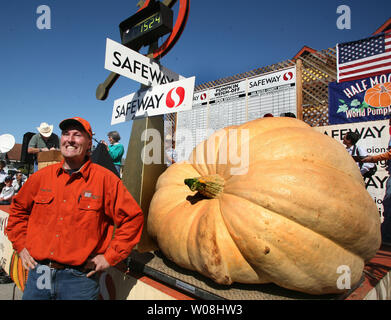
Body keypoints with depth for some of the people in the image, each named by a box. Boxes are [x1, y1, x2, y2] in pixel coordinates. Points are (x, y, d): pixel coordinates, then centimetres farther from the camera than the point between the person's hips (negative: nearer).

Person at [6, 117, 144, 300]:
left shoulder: (105, 179, -10)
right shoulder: (42, 176, 3)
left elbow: (132, 218, -9)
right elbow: (18, 209, 20)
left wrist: (109, 257, -9)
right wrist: (21, 245, 11)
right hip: (38, 273, 4)